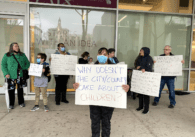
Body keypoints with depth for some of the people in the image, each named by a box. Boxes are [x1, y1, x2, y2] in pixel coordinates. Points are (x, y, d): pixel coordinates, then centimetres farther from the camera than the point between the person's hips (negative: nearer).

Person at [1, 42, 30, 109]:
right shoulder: (7, 56, 2)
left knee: (20, 89, 11)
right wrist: (6, 73, -12)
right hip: (11, 76, -2)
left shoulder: (22, 55, 9)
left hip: (20, 76, 2)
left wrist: (25, 69, -4)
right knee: (11, 90, 4)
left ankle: (21, 102, 25)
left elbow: (27, 63, 13)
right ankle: (11, 104, 20)